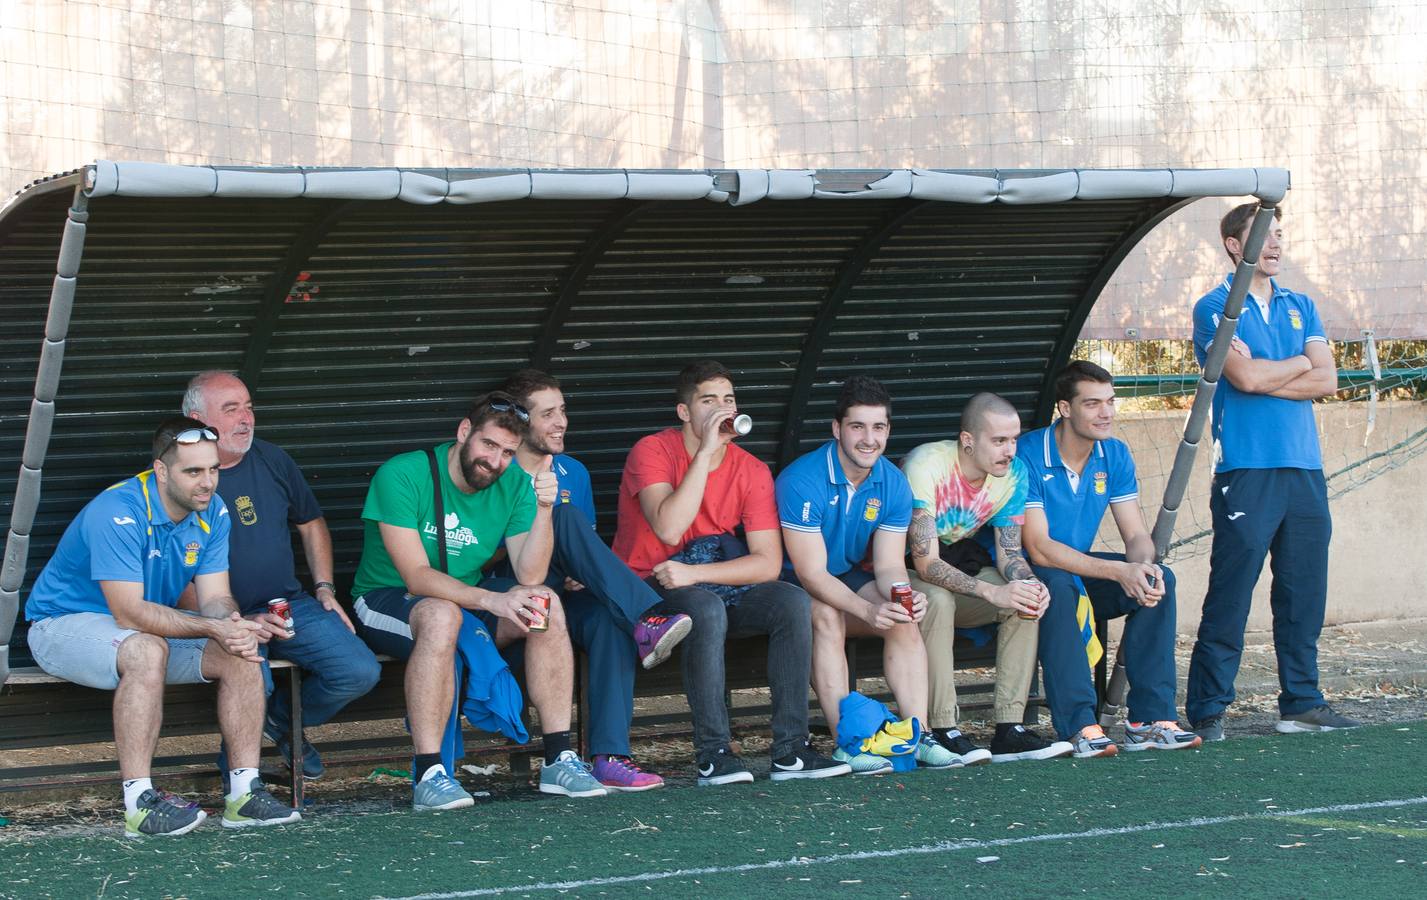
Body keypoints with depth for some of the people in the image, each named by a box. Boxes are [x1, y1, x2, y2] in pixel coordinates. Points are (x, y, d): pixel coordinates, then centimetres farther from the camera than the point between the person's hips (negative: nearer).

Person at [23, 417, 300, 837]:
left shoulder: (212, 511, -6)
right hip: (65, 624, -7)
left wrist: (236, 628, -31)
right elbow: (130, 614, -32)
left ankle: (244, 791, -11)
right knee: (147, 651, -38)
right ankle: (139, 803, -36)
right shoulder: (118, 513, -29)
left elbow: (215, 597, -6)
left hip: (151, 623, 7)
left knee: (241, 655, -13)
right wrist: (214, 628, -37)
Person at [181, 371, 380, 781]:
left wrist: (324, 588, 12)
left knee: (361, 671, -14)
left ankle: (283, 719, 16)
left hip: (291, 605, 6)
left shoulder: (273, 461, 10)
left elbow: (311, 524, 26)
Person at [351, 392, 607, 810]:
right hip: (386, 600, -5)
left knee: (547, 605, -19)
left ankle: (558, 759, -16)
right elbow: (416, 576, -27)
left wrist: (543, 510, -26)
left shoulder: (513, 483, -3)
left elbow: (529, 578, -11)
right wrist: (492, 600, -39)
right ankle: (428, 775, -38)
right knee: (442, 614, -38)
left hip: (466, 597, 6)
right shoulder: (401, 475, -19)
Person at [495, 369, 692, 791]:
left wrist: (578, 578, -3)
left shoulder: (574, 474, 17)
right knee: (567, 517, -28)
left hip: (567, 597, 4)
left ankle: (610, 757, -41)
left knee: (610, 616, -33)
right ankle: (647, 619, -39)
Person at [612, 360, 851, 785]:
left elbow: (768, 563, -8)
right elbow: (669, 529, -27)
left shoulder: (751, 470, 1)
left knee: (793, 602, -21)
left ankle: (790, 750, -22)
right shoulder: (652, 451, -10)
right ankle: (714, 755, -32)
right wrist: (706, 452, -25)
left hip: (716, 587, 5)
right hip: (647, 588, -4)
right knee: (706, 608, -36)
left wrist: (694, 574, -21)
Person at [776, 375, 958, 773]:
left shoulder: (894, 485, -5)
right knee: (827, 615, -35)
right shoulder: (801, 482, -25)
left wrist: (905, 597, -32)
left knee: (904, 618, -21)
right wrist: (868, 610, -40)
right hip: (793, 585, -5)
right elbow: (812, 574, -27)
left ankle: (917, 736, -19)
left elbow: (889, 566, -7)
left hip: (847, 579, 6)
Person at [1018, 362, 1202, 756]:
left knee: (1159, 578, -18)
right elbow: (1038, 548, -26)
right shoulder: (1027, 456, -21)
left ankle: (1151, 719, -19)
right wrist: (1118, 571, -34)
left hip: (1082, 569, 6)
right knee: (1059, 586, -39)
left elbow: (1136, 536, -1)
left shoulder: (1115, 455, 0)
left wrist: (1143, 566, -28)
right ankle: (1079, 726, -40)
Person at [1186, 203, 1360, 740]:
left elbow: (1326, 381, 5)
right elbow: (1245, 375, -13)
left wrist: (1265, 378, -6)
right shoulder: (1215, 308, 1)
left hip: (1304, 468, 6)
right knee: (1230, 594, -6)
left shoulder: (1300, 308, 18)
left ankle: (1301, 703, 14)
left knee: (1304, 593, 6)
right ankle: (1207, 710, -2)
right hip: (1246, 469, -5)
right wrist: (1299, 363, 3)